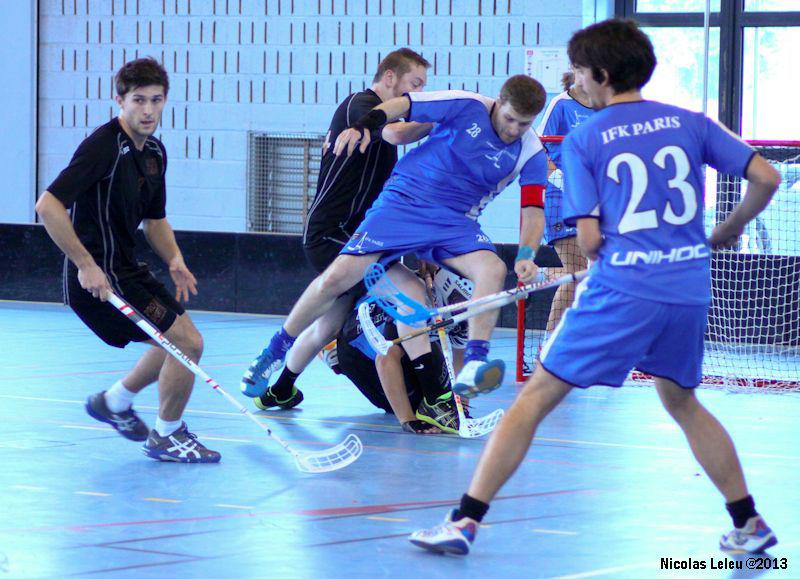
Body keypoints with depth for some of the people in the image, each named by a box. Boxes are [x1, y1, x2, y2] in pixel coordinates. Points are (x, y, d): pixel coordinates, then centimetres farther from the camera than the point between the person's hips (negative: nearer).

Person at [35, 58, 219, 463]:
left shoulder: (155, 152, 8)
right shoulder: (103, 145, -20)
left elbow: (154, 219, 21)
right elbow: (48, 206, -26)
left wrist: (174, 260, 2)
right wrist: (85, 265, -26)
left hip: (125, 269, 10)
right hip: (97, 277, -10)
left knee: (182, 337, 21)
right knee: (187, 342, -9)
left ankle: (114, 401, 37)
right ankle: (167, 437, 10)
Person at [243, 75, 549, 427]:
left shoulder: (531, 153, -4)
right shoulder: (468, 107, -11)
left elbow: (533, 211, -7)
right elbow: (401, 105, -9)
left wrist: (526, 255, -25)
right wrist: (363, 126, -26)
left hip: (455, 225, 2)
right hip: (404, 201, -2)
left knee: (493, 269, -29)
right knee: (338, 276, -13)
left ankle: (473, 366, -34)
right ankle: (275, 352, 8)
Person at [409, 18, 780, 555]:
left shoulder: (582, 140, 0)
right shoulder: (691, 123, 9)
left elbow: (589, 240, -6)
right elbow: (767, 177, 5)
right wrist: (728, 230, 21)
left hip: (621, 290, -4)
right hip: (691, 290, 4)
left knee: (536, 398, 4)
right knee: (683, 403, 28)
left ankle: (466, 520, -2)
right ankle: (750, 524, 27)